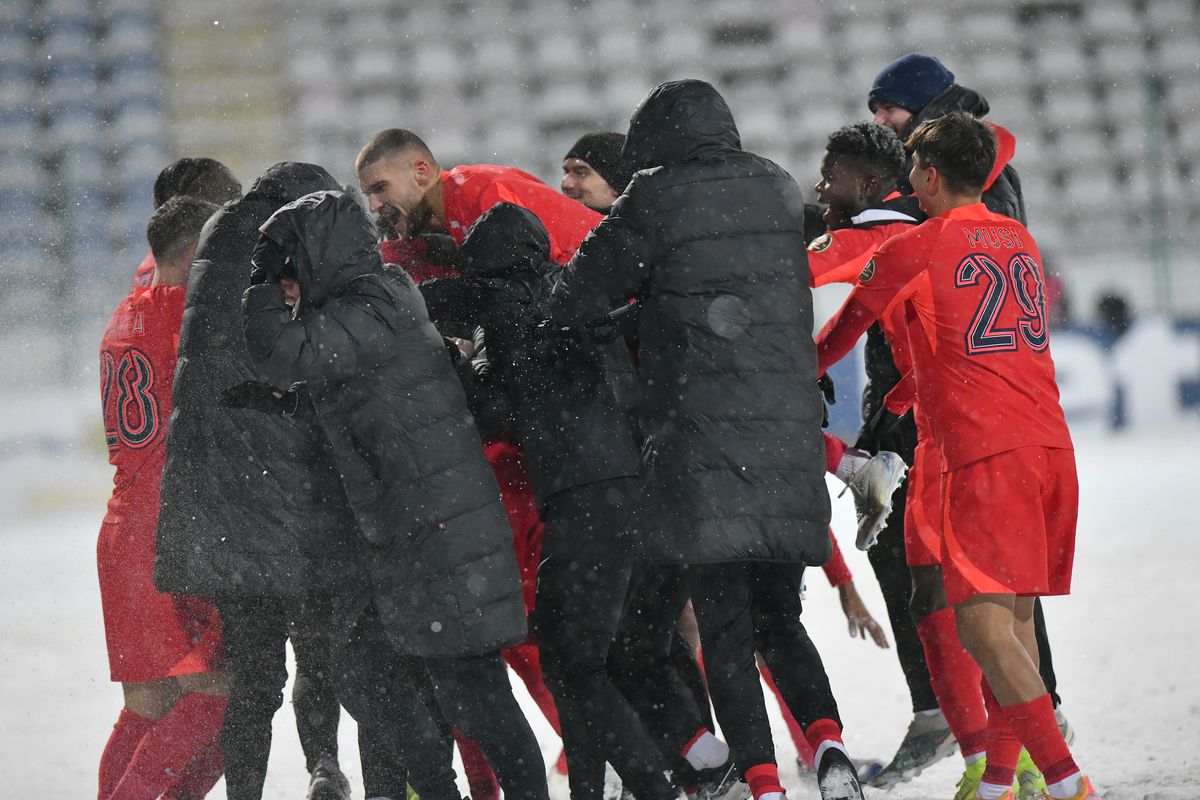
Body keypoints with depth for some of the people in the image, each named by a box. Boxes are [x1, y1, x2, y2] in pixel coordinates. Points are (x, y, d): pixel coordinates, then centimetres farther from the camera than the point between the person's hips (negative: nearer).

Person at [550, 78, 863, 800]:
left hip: (703, 431, -5)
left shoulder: (658, 199, -4)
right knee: (779, 617, 16)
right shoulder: (780, 191, 12)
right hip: (790, 432, 5)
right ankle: (827, 741, -6)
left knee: (724, 626, 0)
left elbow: (577, 297, -3)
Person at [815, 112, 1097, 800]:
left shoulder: (915, 248, 2)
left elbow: (843, 330, 17)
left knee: (983, 623, -14)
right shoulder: (1022, 240, 21)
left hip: (986, 454, -7)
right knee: (1017, 616, 15)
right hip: (1053, 445, 7)